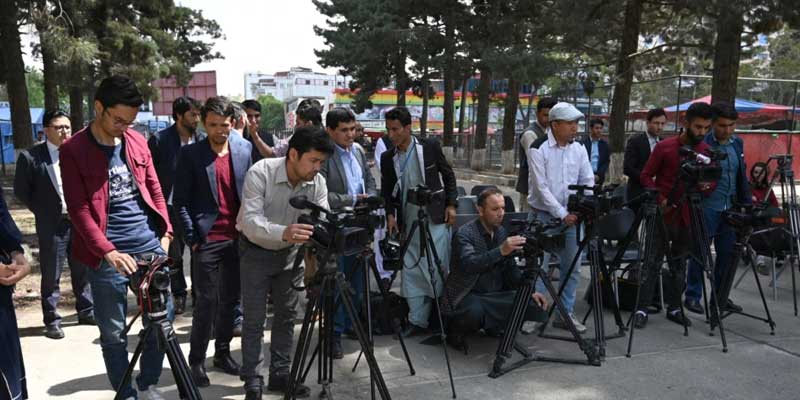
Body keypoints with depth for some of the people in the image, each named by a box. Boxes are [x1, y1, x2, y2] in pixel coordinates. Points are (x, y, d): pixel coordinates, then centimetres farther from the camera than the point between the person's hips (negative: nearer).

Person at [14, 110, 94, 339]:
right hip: (51, 225, -3)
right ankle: (52, 320, 16)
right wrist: (42, 213, -2)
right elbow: (21, 191, 0)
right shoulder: (30, 156, -6)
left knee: (83, 270, 13)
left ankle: (86, 311, 28)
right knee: (51, 275, 5)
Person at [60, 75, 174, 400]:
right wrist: (108, 252, -20)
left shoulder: (137, 141, 8)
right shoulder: (73, 150, -5)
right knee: (113, 333, 6)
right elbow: (78, 209, -11)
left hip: (150, 243, 4)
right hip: (107, 254, -4)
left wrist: (165, 232, 5)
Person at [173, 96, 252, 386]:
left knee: (230, 299, 12)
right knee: (207, 302, -1)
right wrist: (193, 240, -9)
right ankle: (196, 360, 13)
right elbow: (181, 201, -4)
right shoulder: (190, 154, -4)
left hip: (237, 238, 4)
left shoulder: (244, 148, 6)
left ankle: (223, 352, 26)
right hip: (207, 240, -4)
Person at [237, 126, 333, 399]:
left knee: (287, 315, 9)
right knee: (254, 318, -1)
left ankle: (280, 374, 23)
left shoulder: (317, 182, -15)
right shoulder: (260, 173, -28)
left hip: (290, 251, 4)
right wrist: (283, 232, -56)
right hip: (256, 250, -4)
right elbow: (250, 222, -38)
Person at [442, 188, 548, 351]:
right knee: (475, 312, -38)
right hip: (466, 296, -6)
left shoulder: (502, 232, 6)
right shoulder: (464, 233, -15)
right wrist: (501, 251, -44)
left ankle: (493, 326, 12)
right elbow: (468, 264, -33)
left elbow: (511, 269, 12)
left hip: (495, 295, 7)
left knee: (534, 305, -14)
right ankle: (456, 330, -3)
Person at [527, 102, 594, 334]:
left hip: (571, 216, 6)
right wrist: (562, 215, -17)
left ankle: (566, 313, 22)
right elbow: (541, 188, -15)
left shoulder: (579, 149, 5)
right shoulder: (539, 149, -11)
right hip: (544, 216, -5)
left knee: (572, 268, 9)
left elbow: (588, 182, 8)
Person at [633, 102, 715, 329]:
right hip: (663, 213, -4)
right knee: (653, 262, -3)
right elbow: (645, 177, -3)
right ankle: (642, 309, 1)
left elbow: (709, 181, 14)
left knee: (679, 262, 11)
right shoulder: (665, 147, -7)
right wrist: (661, 199, -15)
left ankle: (674, 308, 21)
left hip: (688, 215, 4)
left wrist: (705, 186, -10)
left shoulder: (706, 151, 5)